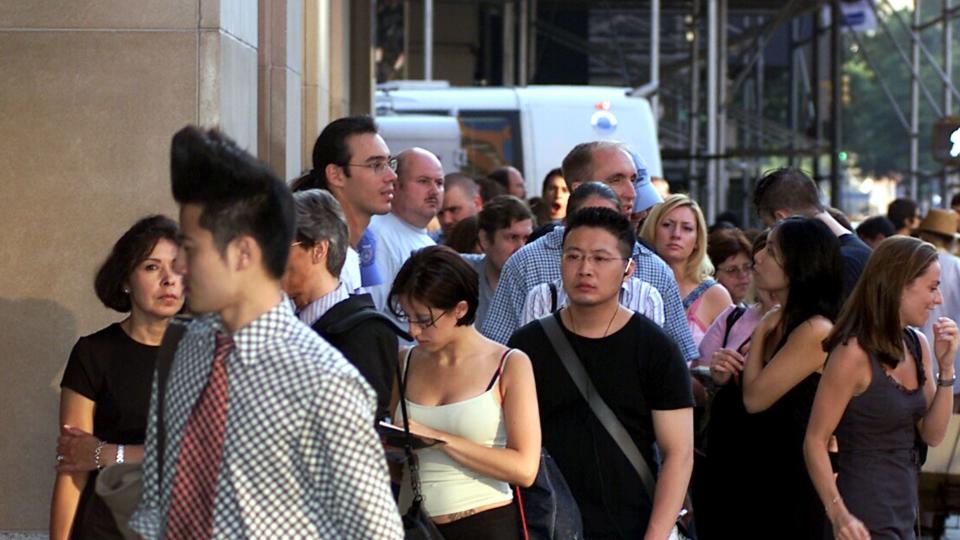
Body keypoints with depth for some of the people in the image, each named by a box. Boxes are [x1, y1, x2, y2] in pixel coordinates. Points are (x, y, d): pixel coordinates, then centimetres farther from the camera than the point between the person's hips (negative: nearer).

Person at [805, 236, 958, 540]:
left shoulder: (917, 345, 9)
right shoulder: (854, 355, -15)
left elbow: (932, 436, 10)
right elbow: (815, 441, -15)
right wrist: (838, 513, -25)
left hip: (904, 514, 8)